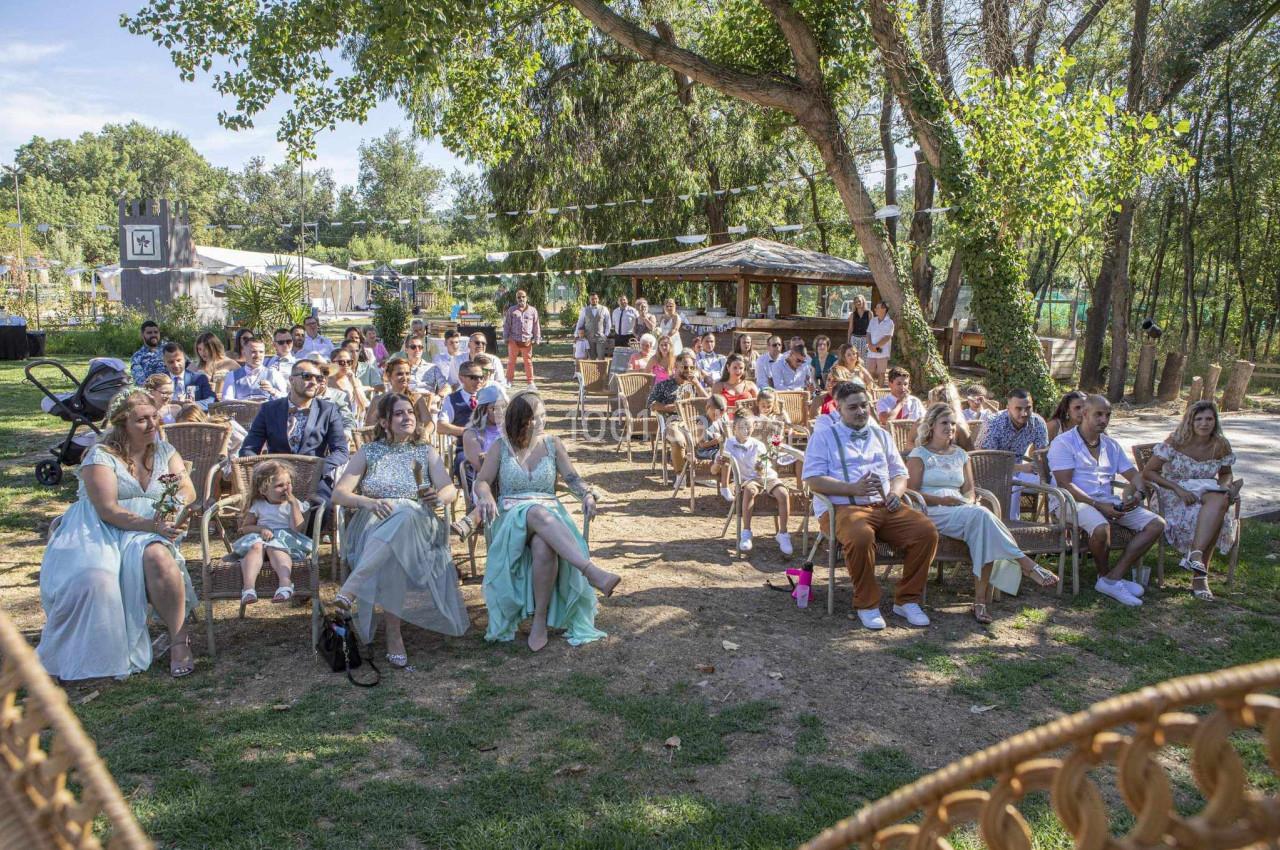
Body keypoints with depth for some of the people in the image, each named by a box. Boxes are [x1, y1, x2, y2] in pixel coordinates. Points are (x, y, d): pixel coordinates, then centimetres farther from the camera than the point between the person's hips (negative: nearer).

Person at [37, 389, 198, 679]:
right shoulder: (100, 456, -1)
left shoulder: (165, 452, 13)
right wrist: (151, 524, -26)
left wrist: (174, 509, -20)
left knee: (158, 558, -35)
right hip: (101, 531, -1)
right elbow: (107, 509, -13)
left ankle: (179, 641, -24)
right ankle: (87, 657, -11)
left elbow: (189, 491, 3)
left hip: (151, 532, 2)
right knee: (92, 577, -33)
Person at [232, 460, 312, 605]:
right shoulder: (258, 505, 18)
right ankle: (248, 587, -51)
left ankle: (285, 583, -58)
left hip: (286, 539, -2)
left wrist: (293, 504, -6)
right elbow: (245, 527, 16)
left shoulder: (294, 504, 12)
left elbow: (298, 529, -3)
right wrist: (260, 529, -5)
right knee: (256, 546, -34)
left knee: (274, 548, -37)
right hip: (261, 538, 2)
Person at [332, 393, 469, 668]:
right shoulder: (368, 452, 16)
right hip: (373, 524, 0)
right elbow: (339, 493, 5)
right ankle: (393, 635, -39)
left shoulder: (426, 452, 18)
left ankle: (351, 589, -48)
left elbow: (450, 489, 5)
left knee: (403, 518, -39)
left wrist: (439, 496, -21)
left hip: (417, 523, 0)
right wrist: (368, 502, -16)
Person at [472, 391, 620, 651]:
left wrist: (587, 493, -14)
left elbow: (572, 478, 7)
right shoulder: (502, 447, 10)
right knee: (538, 513, -41)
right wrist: (486, 497, -14)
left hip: (549, 513, 1)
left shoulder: (553, 444, 13)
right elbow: (482, 481, 9)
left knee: (544, 546, -39)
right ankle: (593, 573, -56)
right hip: (511, 516, -1)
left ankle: (540, 619, -27)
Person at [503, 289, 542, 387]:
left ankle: (530, 381, 10)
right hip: (514, 340, 0)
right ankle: (509, 380, 16)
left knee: (528, 361, 2)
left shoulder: (533, 310, 6)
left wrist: (536, 340, 5)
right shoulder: (512, 310, 6)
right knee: (511, 361, 7)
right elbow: (506, 325, 8)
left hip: (527, 341, 0)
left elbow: (536, 326, 8)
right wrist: (506, 338, 2)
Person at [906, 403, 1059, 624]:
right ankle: (1027, 565, -31)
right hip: (933, 512, -5)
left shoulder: (960, 454, 25)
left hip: (962, 509, 5)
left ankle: (981, 599, -33)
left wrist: (970, 501, -5)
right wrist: (943, 500, -16)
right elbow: (912, 493, -3)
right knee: (981, 515, -34)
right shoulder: (920, 454, 7)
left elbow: (969, 490, 19)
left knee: (982, 520, -32)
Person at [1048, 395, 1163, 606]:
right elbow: (1065, 484, -13)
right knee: (1101, 528, -38)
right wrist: (1097, 505, -22)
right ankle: (1105, 575, -7)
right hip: (1074, 502, -7)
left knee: (1156, 524, -10)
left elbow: (1134, 475, 18)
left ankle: (1113, 578, -17)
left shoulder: (1111, 445, 19)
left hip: (1108, 501, 7)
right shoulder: (1064, 443, -4)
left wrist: (1135, 493, -7)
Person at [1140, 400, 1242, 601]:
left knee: (1220, 502, -34)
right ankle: (1201, 574, -36)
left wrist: (1225, 485, -4)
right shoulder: (1176, 442, -9)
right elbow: (1147, 472, -9)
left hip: (1208, 493, 4)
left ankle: (1195, 554, -41)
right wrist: (1178, 488, -19)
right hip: (1174, 495, -4)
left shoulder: (1221, 446, 3)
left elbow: (1225, 474, 21)